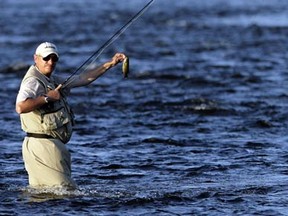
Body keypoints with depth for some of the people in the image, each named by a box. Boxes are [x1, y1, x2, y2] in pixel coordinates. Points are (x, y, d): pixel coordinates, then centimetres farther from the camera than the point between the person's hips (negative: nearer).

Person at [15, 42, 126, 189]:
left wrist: (110, 64, 18)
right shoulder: (33, 82, -12)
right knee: (66, 190, -11)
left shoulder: (54, 81, 18)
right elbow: (20, 107, -29)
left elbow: (83, 79, 22)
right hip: (42, 144, -10)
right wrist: (48, 98, -20)